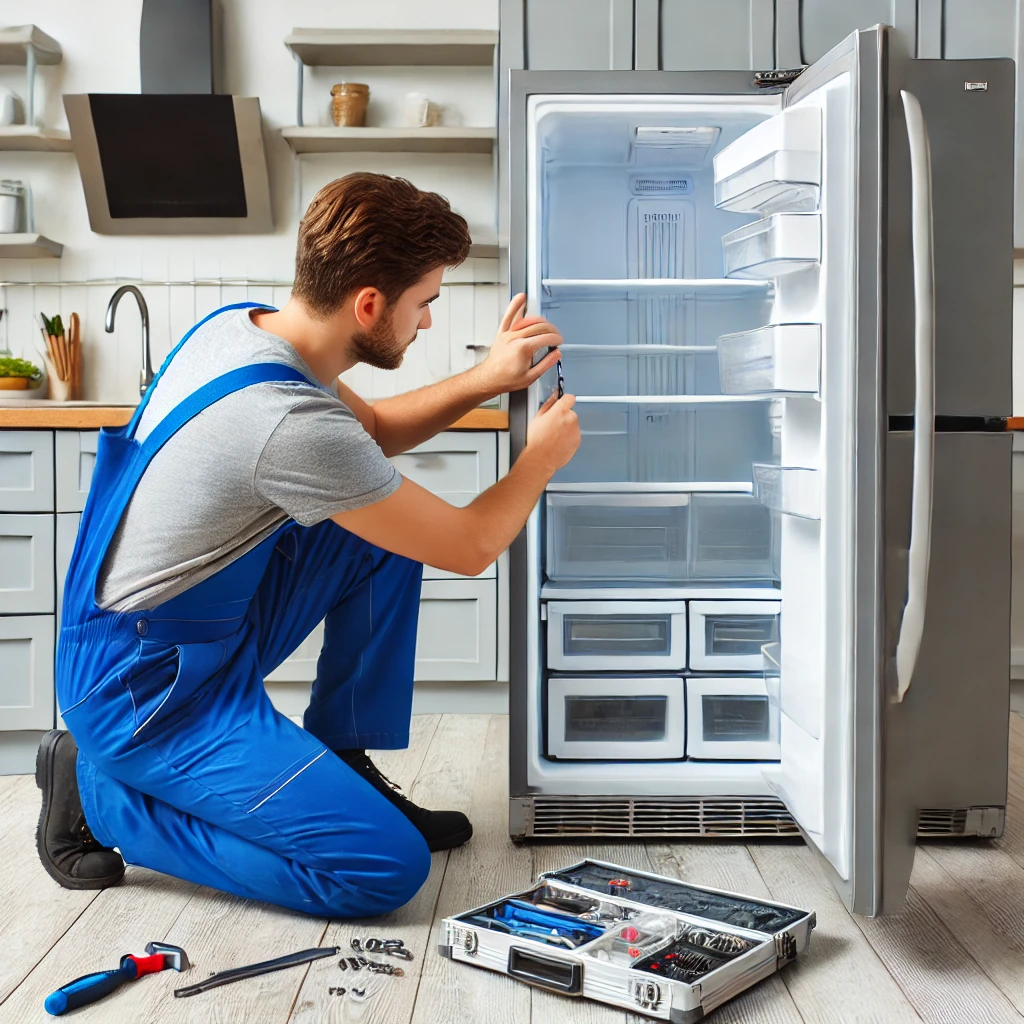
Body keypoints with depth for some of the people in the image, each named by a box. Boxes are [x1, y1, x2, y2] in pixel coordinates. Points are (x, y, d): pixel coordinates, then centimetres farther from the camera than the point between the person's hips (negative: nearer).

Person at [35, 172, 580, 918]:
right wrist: (544, 455, 1)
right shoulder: (291, 425, -31)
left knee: (388, 534, 7)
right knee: (390, 867, -14)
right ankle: (100, 793, -1)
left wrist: (486, 380, 5)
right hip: (148, 696, -9)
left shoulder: (239, 325, -2)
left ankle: (342, 763, 15)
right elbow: (469, 548, -17)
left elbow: (370, 430, 17)